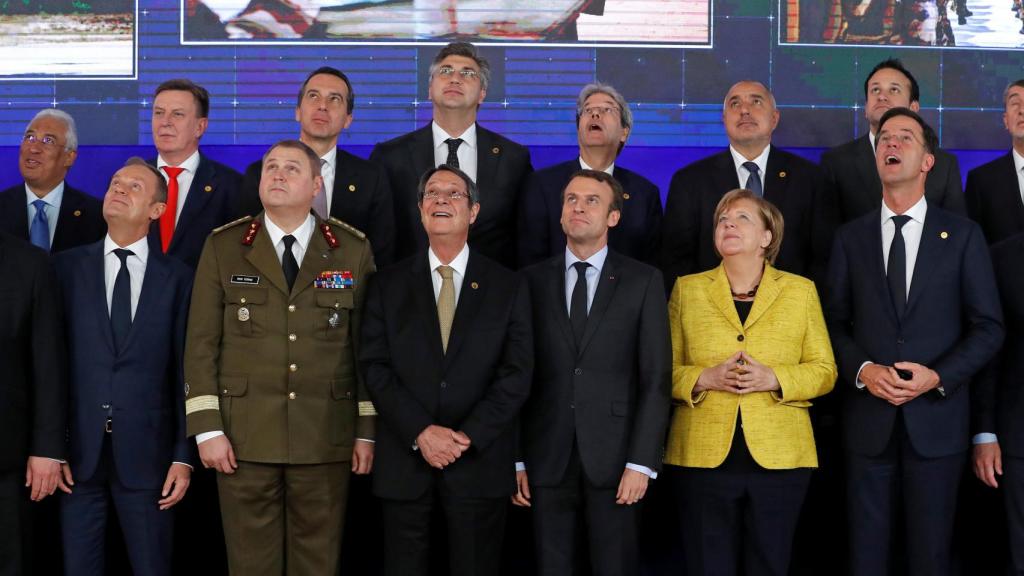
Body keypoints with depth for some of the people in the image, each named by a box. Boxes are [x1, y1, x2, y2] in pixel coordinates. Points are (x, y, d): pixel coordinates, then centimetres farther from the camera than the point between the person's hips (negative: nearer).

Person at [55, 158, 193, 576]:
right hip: (79, 450, 1)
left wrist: (183, 457, -2)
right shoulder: (67, 267, 6)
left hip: (146, 452, -1)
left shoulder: (178, 278, 4)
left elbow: (186, 372, 2)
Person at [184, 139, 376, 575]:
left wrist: (367, 431, 1)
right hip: (244, 436, 0)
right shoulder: (223, 247, 3)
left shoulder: (352, 249, 4)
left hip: (326, 439, 0)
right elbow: (201, 344, 1)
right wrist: (207, 429, -5)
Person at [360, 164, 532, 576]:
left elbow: (517, 373, -2)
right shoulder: (388, 285, 7)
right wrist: (421, 433, -14)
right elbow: (375, 368, -1)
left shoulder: (508, 287, 5)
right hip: (404, 463, 1)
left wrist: (468, 437, -13)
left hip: (480, 463, 0)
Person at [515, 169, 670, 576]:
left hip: (613, 457, -1)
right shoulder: (532, 281, 7)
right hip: (546, 458, 1)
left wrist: (642, 462, -8)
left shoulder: (643, 282, 3)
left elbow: (656, 377, -1)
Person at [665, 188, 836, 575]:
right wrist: (705, 379, -13)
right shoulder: (687, 290, 9)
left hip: (779, 457, 0)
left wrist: (774, 378, -12)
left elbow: (824, 370, 5)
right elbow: (665, 370, 7)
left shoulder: (800, 291, 9)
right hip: (702, 456, 0)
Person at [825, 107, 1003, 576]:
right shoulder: (850, 237, 8)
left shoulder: (962, 235, 3)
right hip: (868, 418, 1)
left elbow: (988, 326, 1)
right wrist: (863, 370, -11)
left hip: (936, 418, -1)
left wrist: (938, 376, -13)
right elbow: (834, 322, 7)